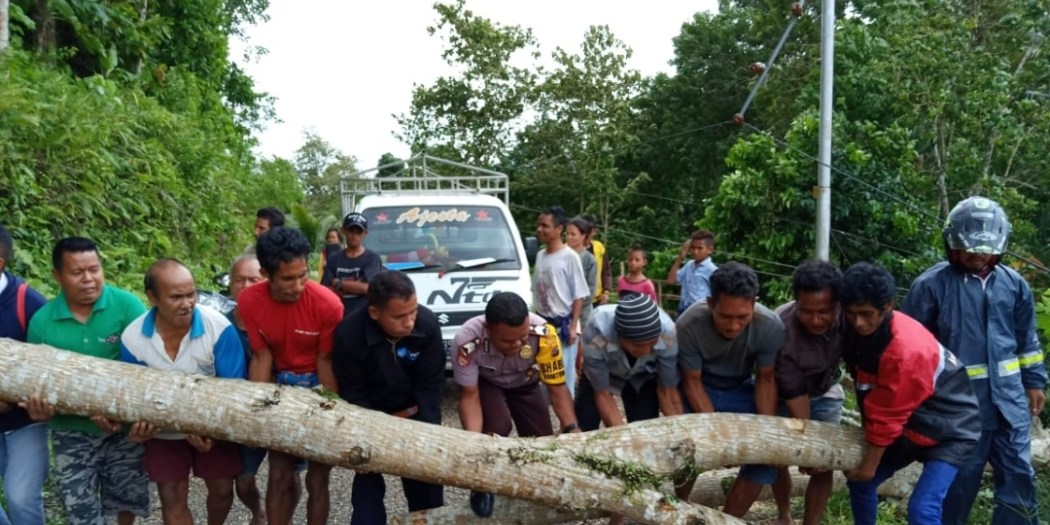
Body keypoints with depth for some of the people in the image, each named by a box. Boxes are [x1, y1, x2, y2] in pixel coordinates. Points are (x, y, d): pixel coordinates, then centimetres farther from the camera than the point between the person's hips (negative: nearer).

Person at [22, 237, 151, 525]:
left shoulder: (127, 305, -15)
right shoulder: (41, 321, -7)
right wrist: (39, 407, -19)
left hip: (125, 427, -1)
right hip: (72, 432, 1)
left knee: (129, 499, 17)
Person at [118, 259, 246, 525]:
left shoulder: (219, 327, -27)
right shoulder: (132, 338, -20)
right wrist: (140, 425, -25)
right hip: (163, 432, 1)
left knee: (222, 490, 12)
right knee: (172, 500, 9)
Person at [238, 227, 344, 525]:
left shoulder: (327, 304, -24)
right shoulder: (249, 302, -14)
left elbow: (325, 360, -16)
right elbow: (262, 356, -7)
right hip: (281, 385, 3)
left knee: (317, 478, 5)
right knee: (279, 475, 8)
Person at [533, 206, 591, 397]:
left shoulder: (569, 257, -11)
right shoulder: (540, 256, 8)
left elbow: (579, 296, -11)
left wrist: (573, 327, -15)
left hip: (562, 325, -6)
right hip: (543, 323, 6)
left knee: (564, 374, -1)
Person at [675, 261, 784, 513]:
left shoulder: (770, 326, -31)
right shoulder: (688, 325, -34)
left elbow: (766, 380, -15)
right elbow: (692, 382, -20)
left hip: (741, 390, 2)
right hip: (701, 390, -2)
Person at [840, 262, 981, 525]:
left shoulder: (907, 350, -34)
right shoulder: (858, 332, -10)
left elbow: (888, 416, -24)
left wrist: (869, 464, -14)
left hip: (950, 429, -8)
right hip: (909, 425, 8)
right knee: (859, 481, 11)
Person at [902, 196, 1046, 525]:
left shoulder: (1014, 284, 5)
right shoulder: (931, 284, -10)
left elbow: (1027, 339, 16)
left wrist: (1035, 382, 16)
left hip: (1009, 398, 4)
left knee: (1019, 474, 12)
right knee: (959, 477, 7)